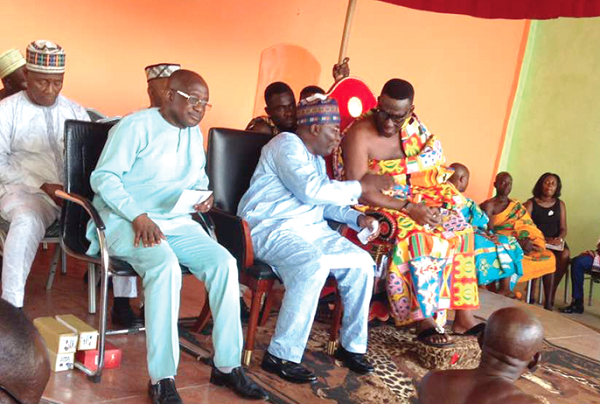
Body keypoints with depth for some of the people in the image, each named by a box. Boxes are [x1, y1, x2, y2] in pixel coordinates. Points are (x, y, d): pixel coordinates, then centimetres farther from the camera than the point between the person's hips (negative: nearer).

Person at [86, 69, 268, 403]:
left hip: (177, 221, 6)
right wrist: (138, 216, -23)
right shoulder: (137, 125, -7)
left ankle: (227, 365, -9)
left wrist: (204, 196, 2)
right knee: (166, 265, -36)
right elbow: (103, 176, -11)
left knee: (224, 262, -18)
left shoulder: (194, 133, 15)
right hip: (126, 221, -6)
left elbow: (199, 177, 27)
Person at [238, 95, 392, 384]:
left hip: (312, 229, 9)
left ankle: (352, 345, 5)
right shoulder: (287, 145, -11)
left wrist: (356, 218, 5)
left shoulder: (316, 157, 20)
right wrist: (362, 186, -16)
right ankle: (281, 356, -27)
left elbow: (325, 200, 23)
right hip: (271, 229, -9)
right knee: (315, 266, -35)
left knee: (362, 262, -5)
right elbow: (311, 190, -23)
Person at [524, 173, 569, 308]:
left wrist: (560, 238, -14)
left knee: (565, 255, -29)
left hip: (555, 242, 3)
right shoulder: (531, 203, 2)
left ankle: (551, 292, -16)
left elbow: (563, 228, 10)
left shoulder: (560, 205, 13)